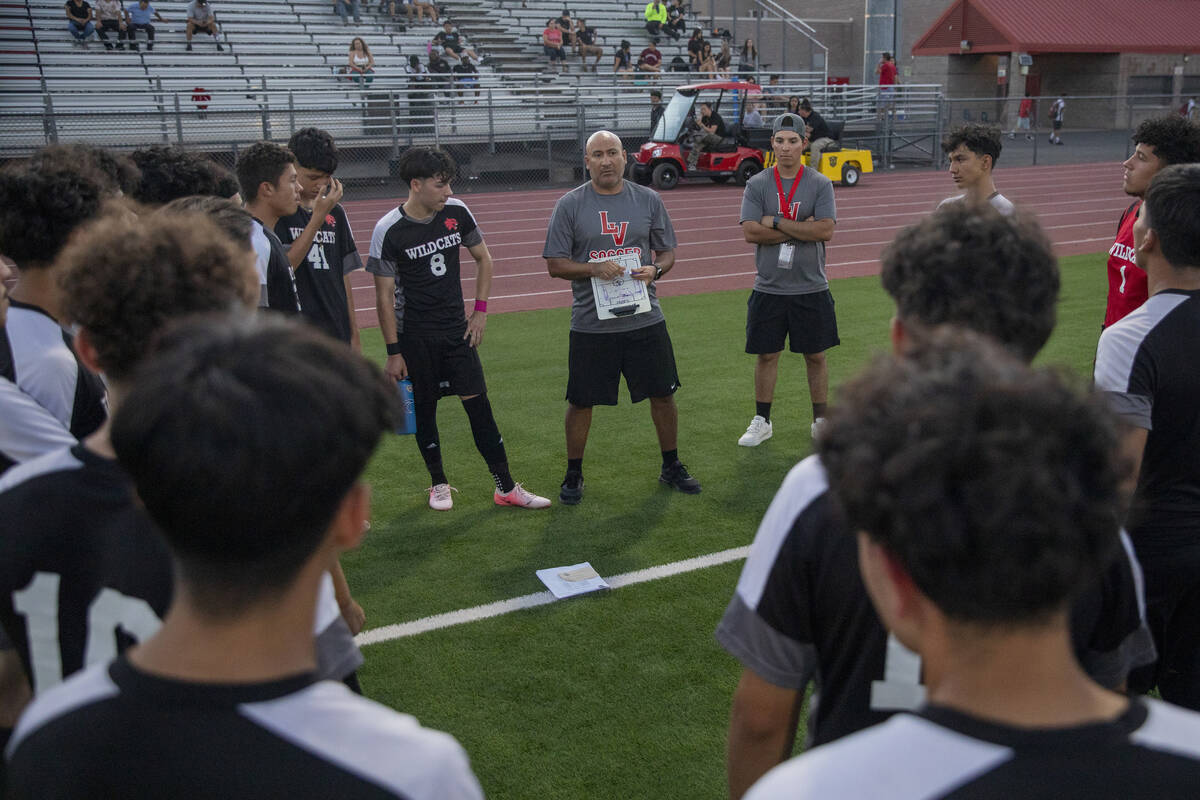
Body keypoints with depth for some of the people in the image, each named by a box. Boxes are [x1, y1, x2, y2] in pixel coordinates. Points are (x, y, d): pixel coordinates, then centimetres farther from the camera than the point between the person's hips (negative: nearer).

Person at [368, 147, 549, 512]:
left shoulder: (457, 212, -2)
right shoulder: (389, 230, -13)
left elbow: (483, 259, 13)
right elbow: (384, 296, -8)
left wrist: (480, 310, 5)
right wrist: (393, 352, -9)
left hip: (457, 328, 3)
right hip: (415, 335, -3)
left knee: (478, 403, 0)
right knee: (425, 409, 7)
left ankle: (506, 488, 6)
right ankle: (439, 484, 26)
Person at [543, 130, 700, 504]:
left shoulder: (648, 200, 6)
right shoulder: (569, 205, -1)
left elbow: (668, 251, 12)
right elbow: (555, 264, -1)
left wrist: (655, 270, -10)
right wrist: (594, 269, -18)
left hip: (645, 319, 2)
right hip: (590, 324, -2)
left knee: (663, 394, 9)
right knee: (581, 402, 5)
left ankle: (671, 466, 28)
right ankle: (573, 475, 23)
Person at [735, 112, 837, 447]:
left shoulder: (820, 184, 0)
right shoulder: (757, 185, 1)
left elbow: (825, 230, -13)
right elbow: (750, 232, -11)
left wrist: (776, 222, -13)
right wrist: (800, 228, -13)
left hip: (811, 288, 0)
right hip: (768, 288, 0)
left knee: (816, 355, 9)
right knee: (766, 355, 8)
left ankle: (821, 420, 22)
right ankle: (762, 421, 21)